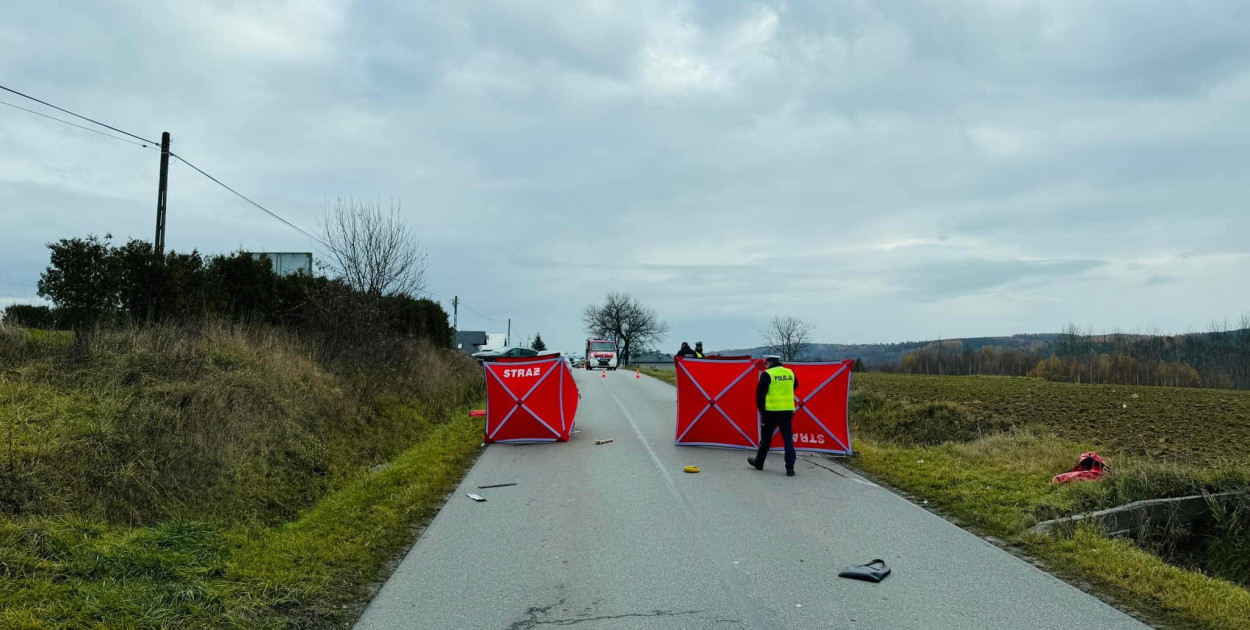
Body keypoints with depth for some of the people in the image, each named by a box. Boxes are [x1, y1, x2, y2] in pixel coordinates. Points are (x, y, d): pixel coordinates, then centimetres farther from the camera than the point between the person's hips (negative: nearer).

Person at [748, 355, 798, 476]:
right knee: (788, 439, 4)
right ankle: (790, 467, -2)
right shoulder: (790, 372, 7)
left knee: (766, 438, 11)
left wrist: (761, 409, 5)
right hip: (788, 411, 3)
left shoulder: (767, 374, -7)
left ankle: (759, 462, 25)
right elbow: (794, 386, 22)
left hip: (771, 411, -3)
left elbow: (760, 392, -5)